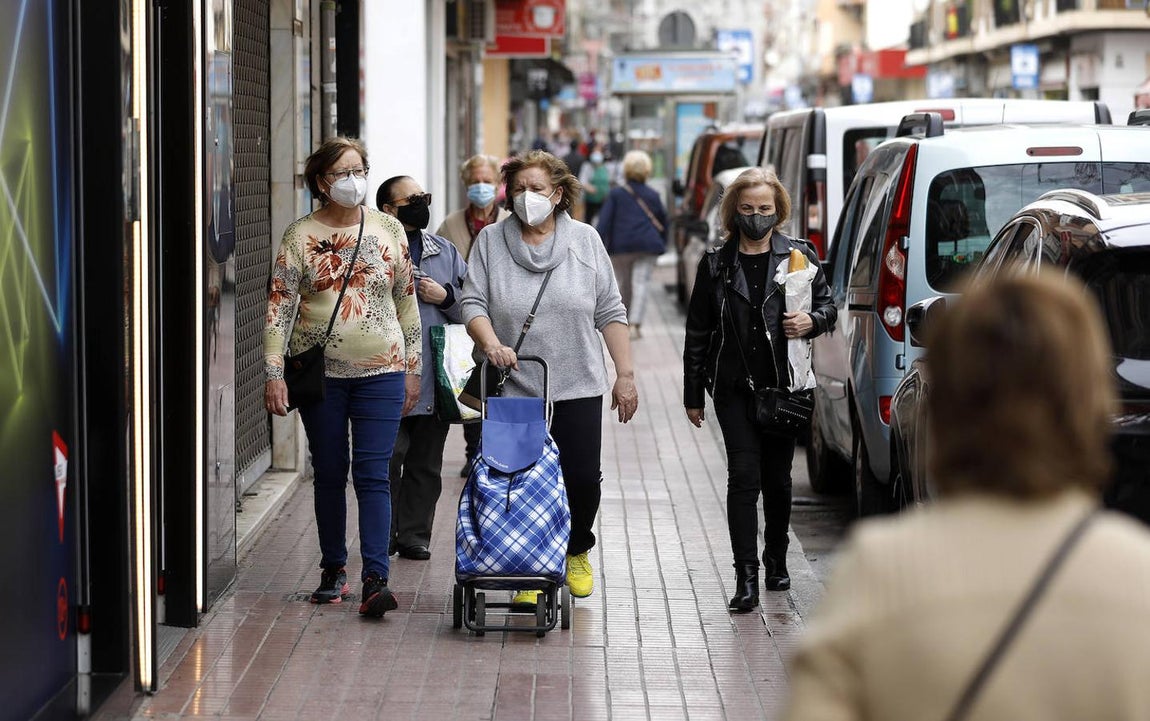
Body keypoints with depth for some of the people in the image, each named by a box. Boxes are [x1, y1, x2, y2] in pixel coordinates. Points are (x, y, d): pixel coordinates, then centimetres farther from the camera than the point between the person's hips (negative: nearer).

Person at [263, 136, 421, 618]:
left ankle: (375, 579, -12)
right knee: (329, 474, 10)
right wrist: (273, 373, -12)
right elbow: (279, 305, -4)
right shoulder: (301, 236, -2)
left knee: (372, 474, -7)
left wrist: (412, 367, 10)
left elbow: (407, 302, 11)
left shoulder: (389, 230, 4)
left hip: (381, 371, 0)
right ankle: (333, 570, 22)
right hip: (320, 372, 0)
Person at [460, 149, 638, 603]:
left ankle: (577, 553, 27)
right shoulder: (491, 241, 4)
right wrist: (491, 343, -20)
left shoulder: (585, 241, 5)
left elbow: (610, 312, 6)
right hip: (513, 388, 0)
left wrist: (625, 375, 3)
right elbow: (473, 303, -1)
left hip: (577, 387, 1)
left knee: (583, 478, 1)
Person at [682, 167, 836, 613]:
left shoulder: (799, 256, 3)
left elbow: (827, 307, 12)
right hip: (734, 388, -1)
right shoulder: (716, 265, 3)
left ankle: (776, 561, 31)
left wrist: (811, 322, -13)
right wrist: (693, 395, 7)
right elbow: (698, 333, 7)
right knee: (744, 477, -9)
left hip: (783, 386, 1)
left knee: (778, 478, 11)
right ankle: (746, 579, -11)